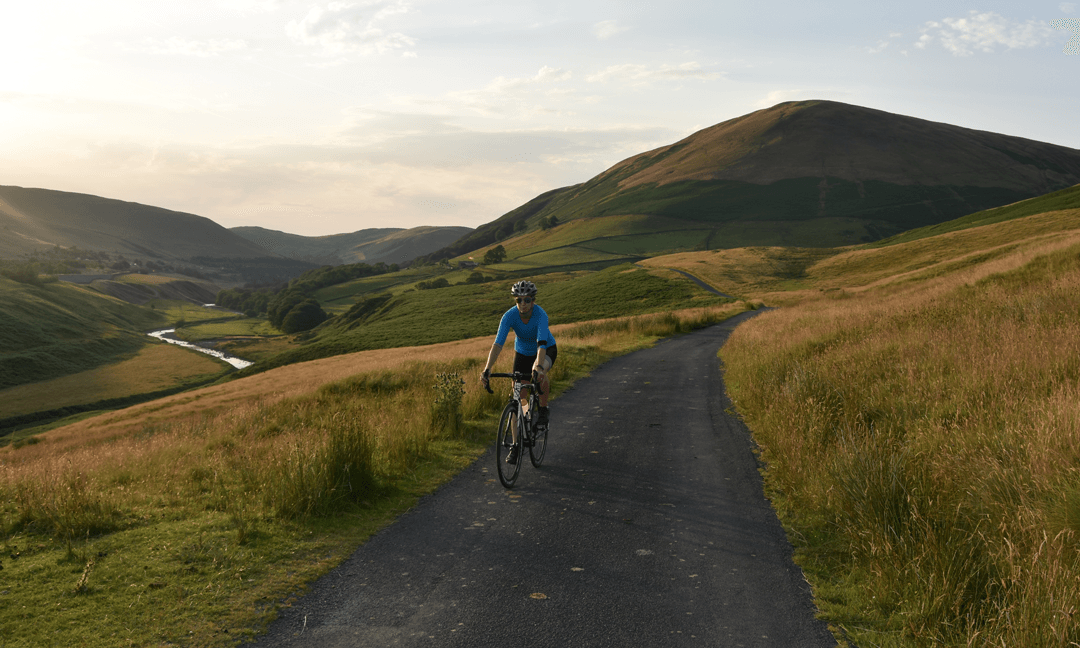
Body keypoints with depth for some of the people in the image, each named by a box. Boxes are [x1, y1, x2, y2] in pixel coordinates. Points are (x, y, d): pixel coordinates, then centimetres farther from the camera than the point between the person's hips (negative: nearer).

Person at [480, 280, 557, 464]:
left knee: (540, 376, -37)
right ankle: (515, 445, 7)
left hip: (547, 350, -3)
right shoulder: (509, 316, -27)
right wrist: (487, 369, -49)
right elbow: (498, 343, -36)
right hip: (522, 352, 3)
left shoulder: (540, 315, -34)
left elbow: (542, 344, -48)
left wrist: (538, 366, -66)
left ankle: (543, 410, -8)